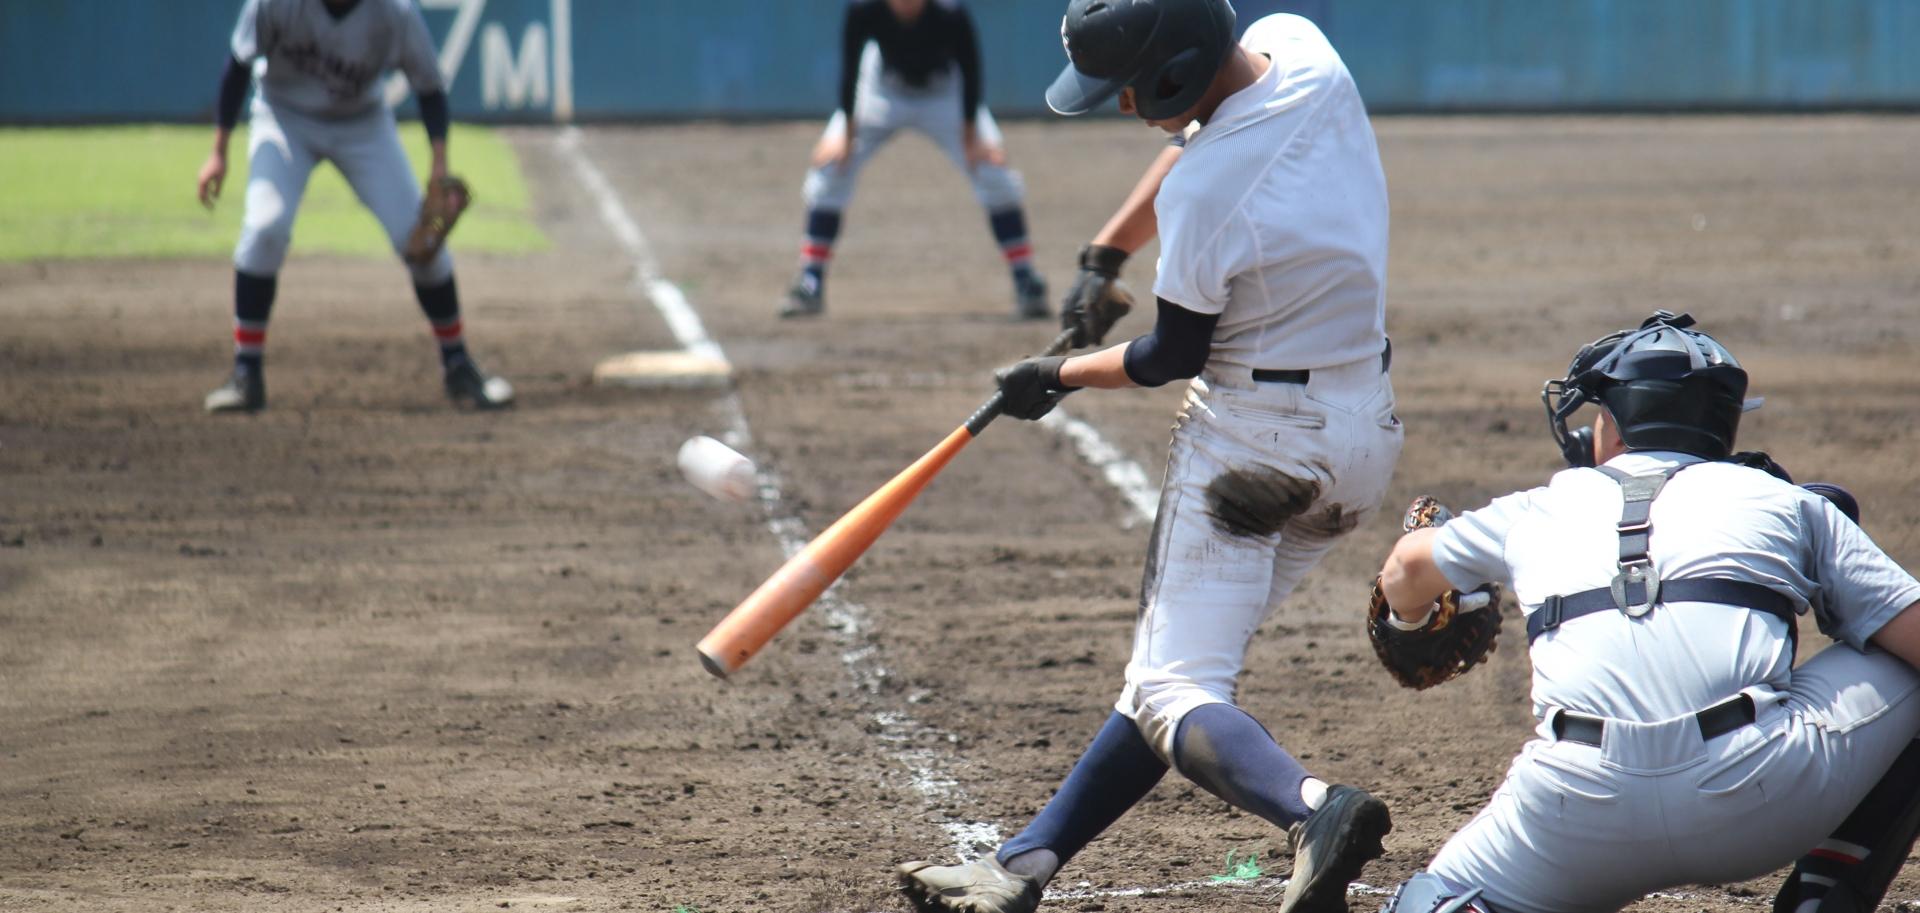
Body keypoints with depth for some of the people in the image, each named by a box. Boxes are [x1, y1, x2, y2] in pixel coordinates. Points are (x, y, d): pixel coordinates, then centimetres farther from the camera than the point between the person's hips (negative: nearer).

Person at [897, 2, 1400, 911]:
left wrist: (1059, 376, 8)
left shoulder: (1200, 195, -25)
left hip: (1250, 442, -9)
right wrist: (1105, 254, 16)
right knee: (1172, 660, 14)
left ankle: (1310, 806, -37)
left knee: (1174, 691, -10)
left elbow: (1171, 357, -9)